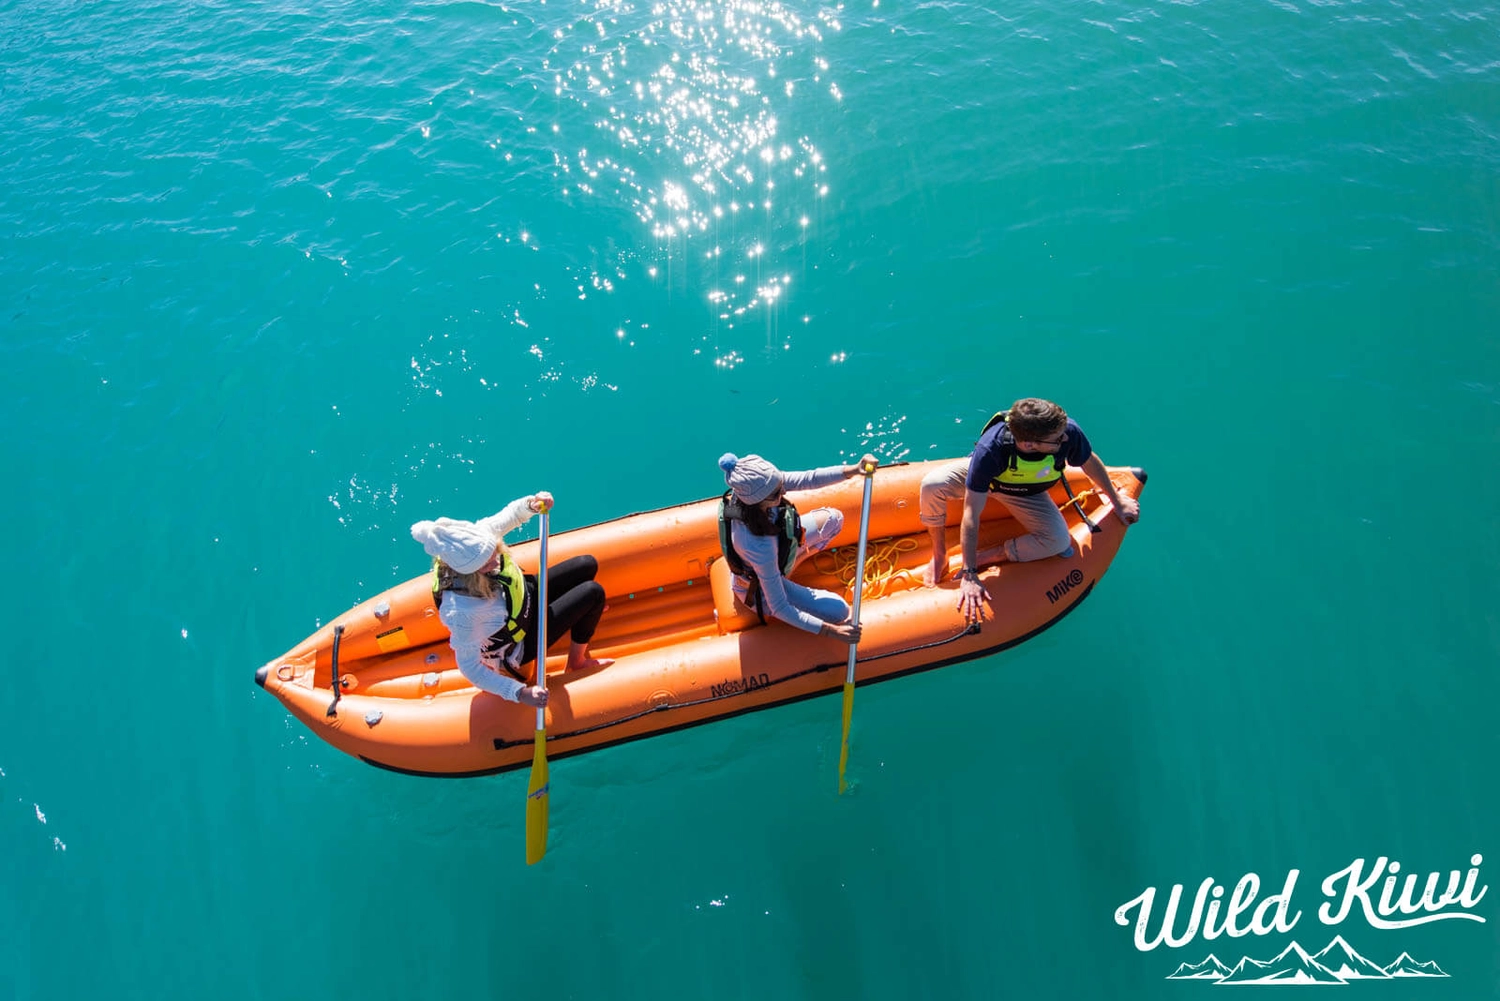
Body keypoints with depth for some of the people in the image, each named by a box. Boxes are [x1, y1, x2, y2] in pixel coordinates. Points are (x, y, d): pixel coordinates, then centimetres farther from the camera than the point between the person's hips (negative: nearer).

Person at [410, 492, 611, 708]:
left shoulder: (477, 538, -28)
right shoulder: (462, 613, -43)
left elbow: (511, 513, -8)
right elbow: (469, 667, -30)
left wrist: (531, 504, -30)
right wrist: (520, 693, -36)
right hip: (518, 646, -6)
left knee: (587, 565, 8)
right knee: (594, 593, -13)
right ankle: (577, 660, 13)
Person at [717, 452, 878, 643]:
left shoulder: (757, 483, -30)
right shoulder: (759, 547, -45)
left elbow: (807, 479, -19)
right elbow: (779, 609, -35)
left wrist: (854, 469, -31)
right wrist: (831, 631, -34)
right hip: (760, 590, -7)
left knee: (832, 519, 10)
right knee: (839, 611, -6)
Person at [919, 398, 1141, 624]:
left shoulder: (1069, 431, -36)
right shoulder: (990, 450, -43)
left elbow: (1090, 462, -10)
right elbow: (971, 514, -39)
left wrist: (1116, 499, 5)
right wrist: (969, 575, -39)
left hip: (1026, 493, 3)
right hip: (984, 478, -3)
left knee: (1059, 541, -22)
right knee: (932, 485, -32)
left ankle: (986, 557, -10)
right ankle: (940, 556, -9)